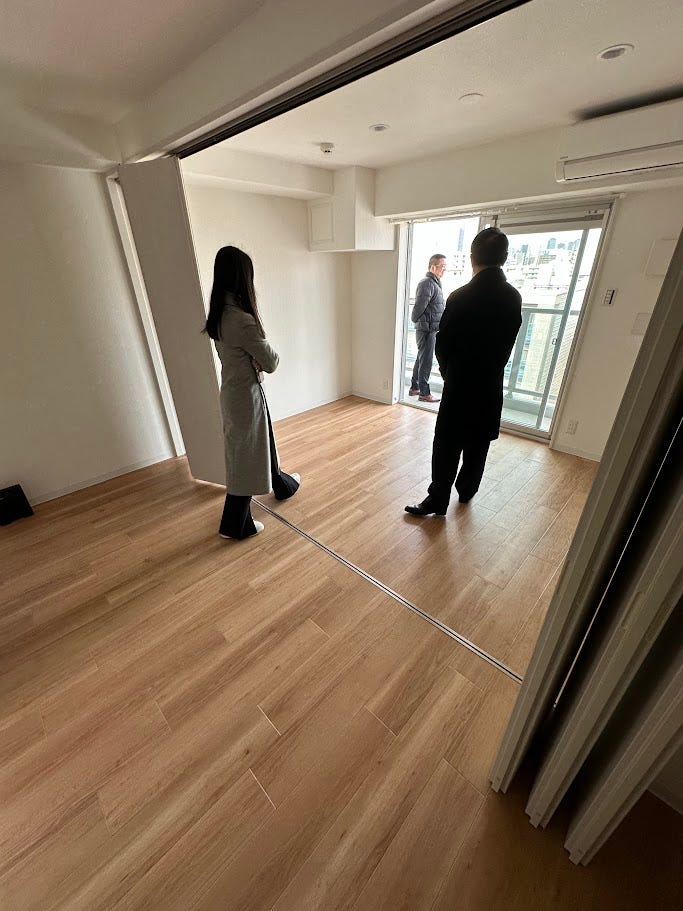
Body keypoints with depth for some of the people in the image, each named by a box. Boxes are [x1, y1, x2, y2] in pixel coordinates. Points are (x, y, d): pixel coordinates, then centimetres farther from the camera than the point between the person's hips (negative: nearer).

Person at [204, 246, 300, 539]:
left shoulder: (219, 313, 3)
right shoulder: (242, 320, -26)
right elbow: (270, 363, -17)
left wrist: (256, 358, -8)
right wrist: (269, 354, 4)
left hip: (232, 391, 9)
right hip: (246, 395, -9)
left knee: (262, 443, 27)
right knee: (245, 459, 6)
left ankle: (280, 484, 53)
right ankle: (235, 525, 23)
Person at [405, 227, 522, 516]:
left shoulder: (461, 297, -15)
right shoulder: (514, 297, 0)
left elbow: (443, 345, -8)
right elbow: (507, 344, 6)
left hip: (460, 385, -5)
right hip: (492, 385, 5)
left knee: (447, 447, 2)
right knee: (478, 444, 17)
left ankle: (438, 501, 9)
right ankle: (466, 490, 34)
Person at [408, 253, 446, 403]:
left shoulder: (435, 283, 17)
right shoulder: (427, 284, -15)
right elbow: (419, 307, -18)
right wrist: (415, 320, -5)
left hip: (431, 329, 10)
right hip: (426, 329, -10)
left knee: (421, 359, 16)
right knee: (426, 361, -5)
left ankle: (414, 388, 26)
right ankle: (424, 393, 2)